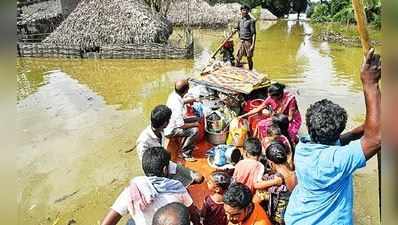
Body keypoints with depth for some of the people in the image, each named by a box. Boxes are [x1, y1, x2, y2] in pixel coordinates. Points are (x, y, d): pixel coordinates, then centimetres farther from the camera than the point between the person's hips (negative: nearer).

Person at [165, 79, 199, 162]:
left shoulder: (173, 94, -7)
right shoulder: (177, 105, -34)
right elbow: (181, 125, -30)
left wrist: (192, 100, 14)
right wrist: (194, 124, -16)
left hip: (172, 122, 10)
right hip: (170, 130, -10)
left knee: (196, 119, 12)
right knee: (195, 130, -21)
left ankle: (190, 145, 23)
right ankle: (186, 153, -3)